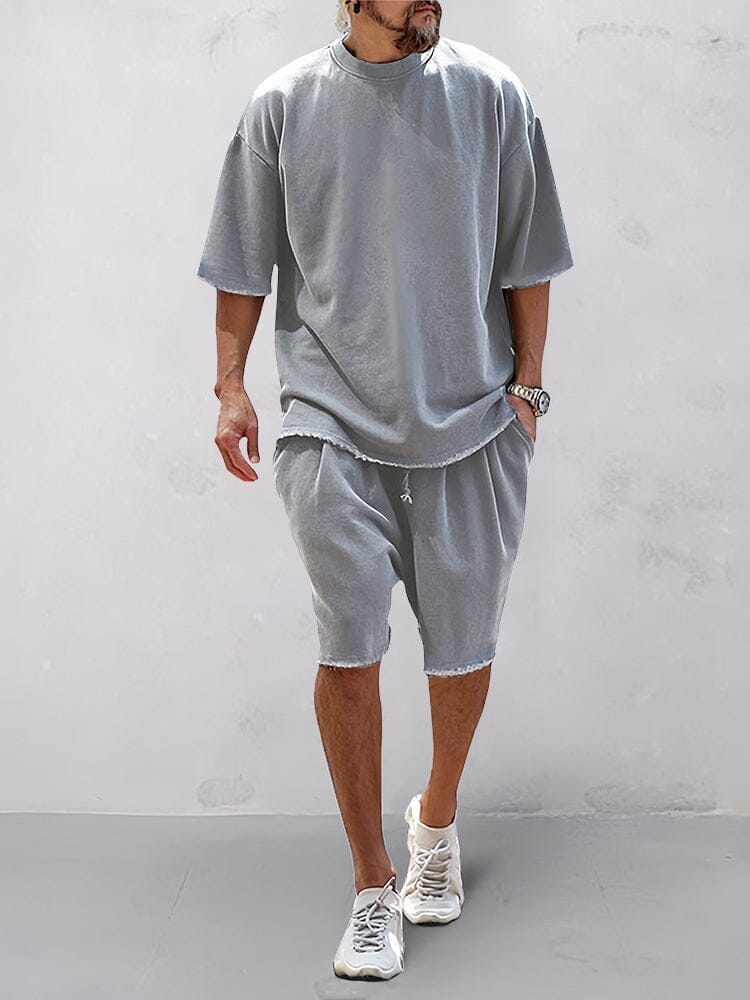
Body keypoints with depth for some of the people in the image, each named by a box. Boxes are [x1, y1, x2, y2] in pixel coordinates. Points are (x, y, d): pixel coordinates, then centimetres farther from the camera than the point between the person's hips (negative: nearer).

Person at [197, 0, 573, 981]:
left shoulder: (492, 95, 5)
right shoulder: (282, 105, 5)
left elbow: (526, 260, 8)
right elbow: (245, 264, 9)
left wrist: (526, 384, 5)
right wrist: (231, 384, 3)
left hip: (471, 418, 1)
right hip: (330, 419, -1)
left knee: (464, 640, 9)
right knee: (349, 644, -6)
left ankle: (438, 819, 36)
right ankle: (372, 885, 9)